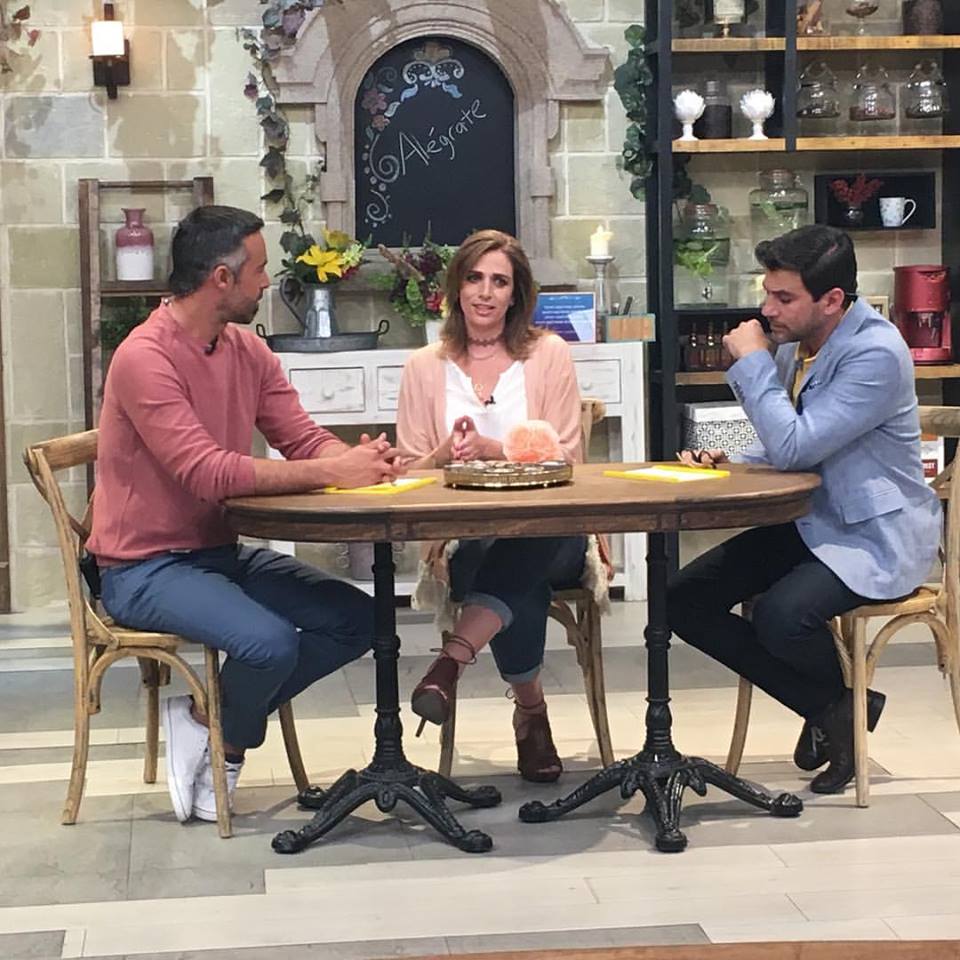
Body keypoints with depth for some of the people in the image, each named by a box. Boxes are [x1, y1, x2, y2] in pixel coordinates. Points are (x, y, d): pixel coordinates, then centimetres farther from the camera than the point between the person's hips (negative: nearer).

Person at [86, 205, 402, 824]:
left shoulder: (247, 351, 7)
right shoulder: (144, 359, -20)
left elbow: (305, 439, 4)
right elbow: (209, 473, -29)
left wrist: (357, 459, -20)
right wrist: (330, 473, -28)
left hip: (224, 552, 9)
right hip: (147, 568, -8)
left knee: (359, 620, -5)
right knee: (271, 641, -31)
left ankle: (209, 718, 4)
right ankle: (226, 738, 4)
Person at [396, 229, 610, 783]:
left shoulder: (548, 354, 7)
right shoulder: (426, 368, 12)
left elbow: (565, 458, 0)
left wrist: (490, 450, -15)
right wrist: (445, 455, -14)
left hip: (548, 534, 0)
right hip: (463, 541, 1)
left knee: (522, 550, -39)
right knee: (523, 586, -34)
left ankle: (453, 658, -41)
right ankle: (532, 713, -19)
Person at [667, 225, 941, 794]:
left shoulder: (876, 353, -20)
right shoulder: (794, 343, 6)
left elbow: (794, 447, -27)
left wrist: (752, 361, -18)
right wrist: (729, 466, 0)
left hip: (876, 534, -9)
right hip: (810, 522, 9)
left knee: (780, 616, -34)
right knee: (687, 600, -6)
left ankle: (845, 700, 2)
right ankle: (826, 708, 3)